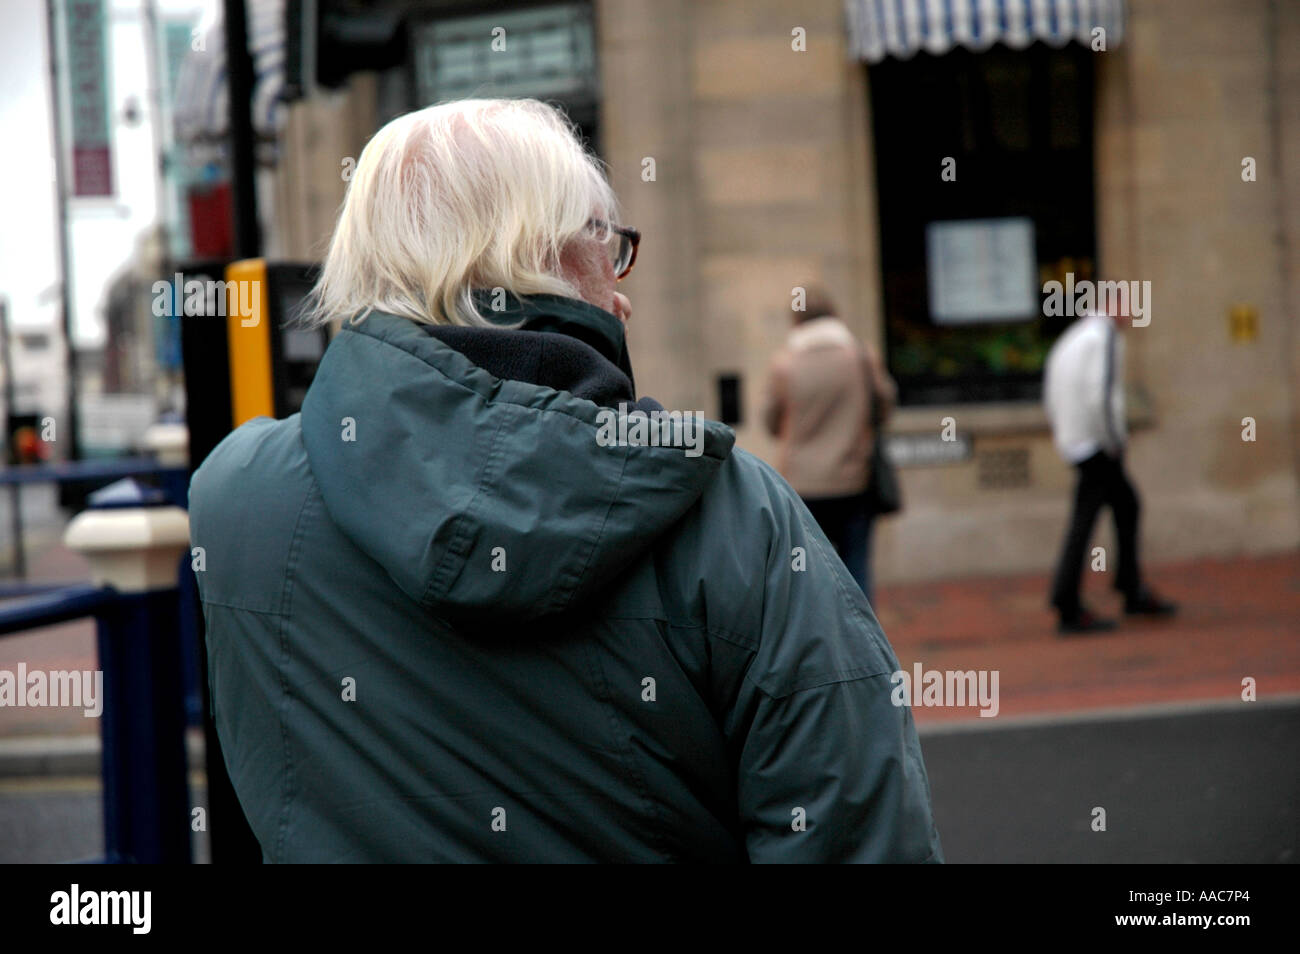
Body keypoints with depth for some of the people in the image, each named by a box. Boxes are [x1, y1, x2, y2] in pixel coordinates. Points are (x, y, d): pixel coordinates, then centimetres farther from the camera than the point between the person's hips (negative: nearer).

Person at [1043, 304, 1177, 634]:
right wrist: (1115, 442, -14)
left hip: (1073, 443, 9)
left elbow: (1052, 397, 19)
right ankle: (1069, 610, -7)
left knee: (1127, 506, 18)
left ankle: (1134, 592, 23)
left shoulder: (1070, 338, 17)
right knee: (1084, 520, -7)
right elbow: (1102, 395, -23)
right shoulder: (1106, 337, -11)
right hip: (1097, 445, -9)